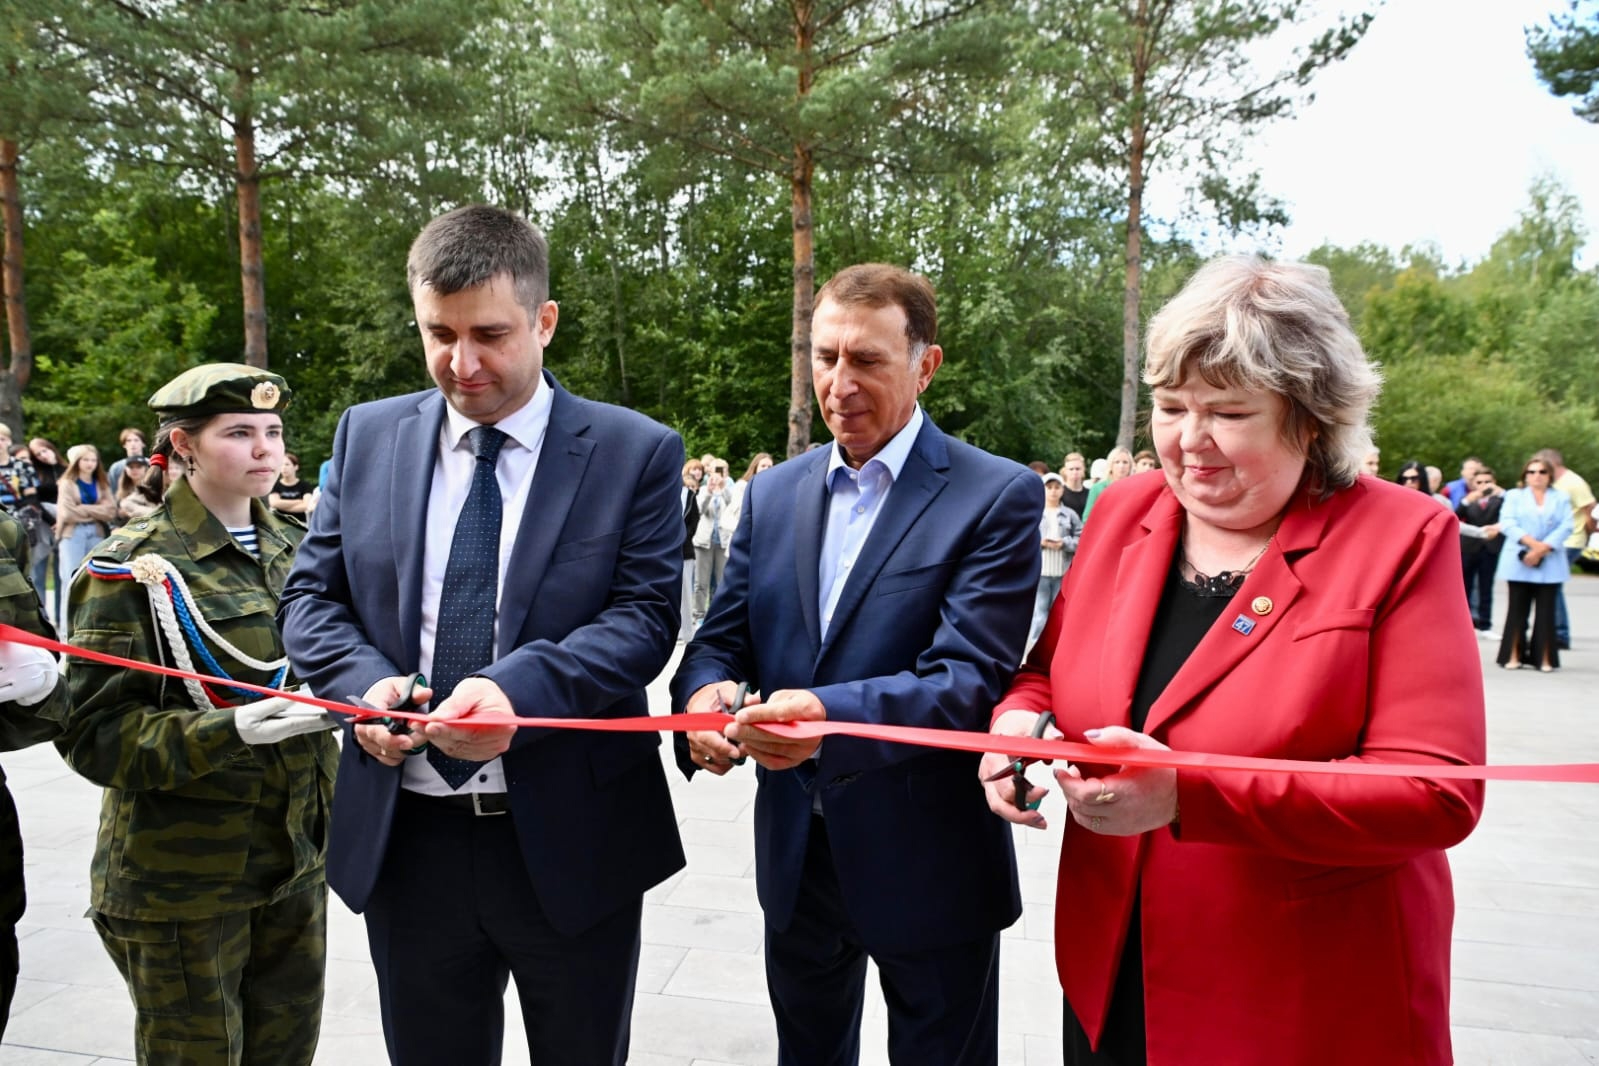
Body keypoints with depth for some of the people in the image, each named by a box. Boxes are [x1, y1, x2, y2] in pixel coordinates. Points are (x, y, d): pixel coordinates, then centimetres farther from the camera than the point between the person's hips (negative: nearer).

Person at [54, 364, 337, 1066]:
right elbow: (93, 735, -14)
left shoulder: (293, 548, 7)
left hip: (297, 862, 5)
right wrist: (229, 731, -28)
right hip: (184, 876, -5)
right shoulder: (132, 567, -10)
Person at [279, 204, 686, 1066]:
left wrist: (520, 687, -27)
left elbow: (646, 613, -11)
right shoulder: (367, 436, 5)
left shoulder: (635, 451, -6)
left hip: (568, 840, -2)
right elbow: (312, 595, 6)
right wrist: (365, 681, -15)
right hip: (405, 838, 3)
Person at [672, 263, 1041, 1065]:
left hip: (929, 864, -4)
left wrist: (832, 716, -38)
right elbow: (721, 638, 3)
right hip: (796, 850, 5)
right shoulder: (773, 494, 4)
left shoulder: (997, 497, -13)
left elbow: (972, 676, -21)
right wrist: (704, 694, -21)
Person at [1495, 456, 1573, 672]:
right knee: (1517, 608, 0)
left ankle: (1545, 658, 4)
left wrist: (1542, 549, -14)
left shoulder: (1561, 498, 12)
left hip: (1550, 564, 0)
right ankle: (1513, 655, 4)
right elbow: (1507, 523, -3)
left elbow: (1565, 527, -1)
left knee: (1546, 610, 0)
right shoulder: (1514, 496, 11)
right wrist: (1531, 543, -17)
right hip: (1519, 563, 0)